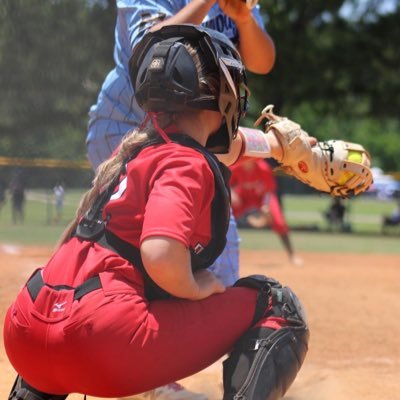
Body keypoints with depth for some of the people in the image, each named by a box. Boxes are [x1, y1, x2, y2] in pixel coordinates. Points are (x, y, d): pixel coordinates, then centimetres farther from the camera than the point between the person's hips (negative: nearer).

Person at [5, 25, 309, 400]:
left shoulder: (137, 143, 20)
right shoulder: (185, 163, -5)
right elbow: (160, 255, -23)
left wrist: (279, 145, 54)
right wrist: (196, 288, -3)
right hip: (104, 345, -8)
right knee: (276, 304, 4)